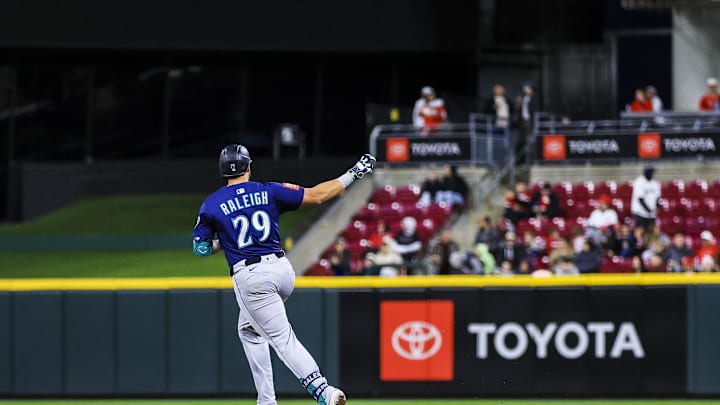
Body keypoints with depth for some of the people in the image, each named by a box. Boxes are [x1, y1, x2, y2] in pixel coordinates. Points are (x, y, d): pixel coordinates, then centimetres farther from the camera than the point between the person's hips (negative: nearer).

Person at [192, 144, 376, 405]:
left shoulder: (211, 205, 0)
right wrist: (353, 174, 12)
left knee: (284, 340, -8)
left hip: (249, 277, -5)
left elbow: (200, 249, 4)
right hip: (282, 270, 5)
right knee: (249, 329, 25)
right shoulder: (269, 192, 5)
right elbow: (316, 195, 3)